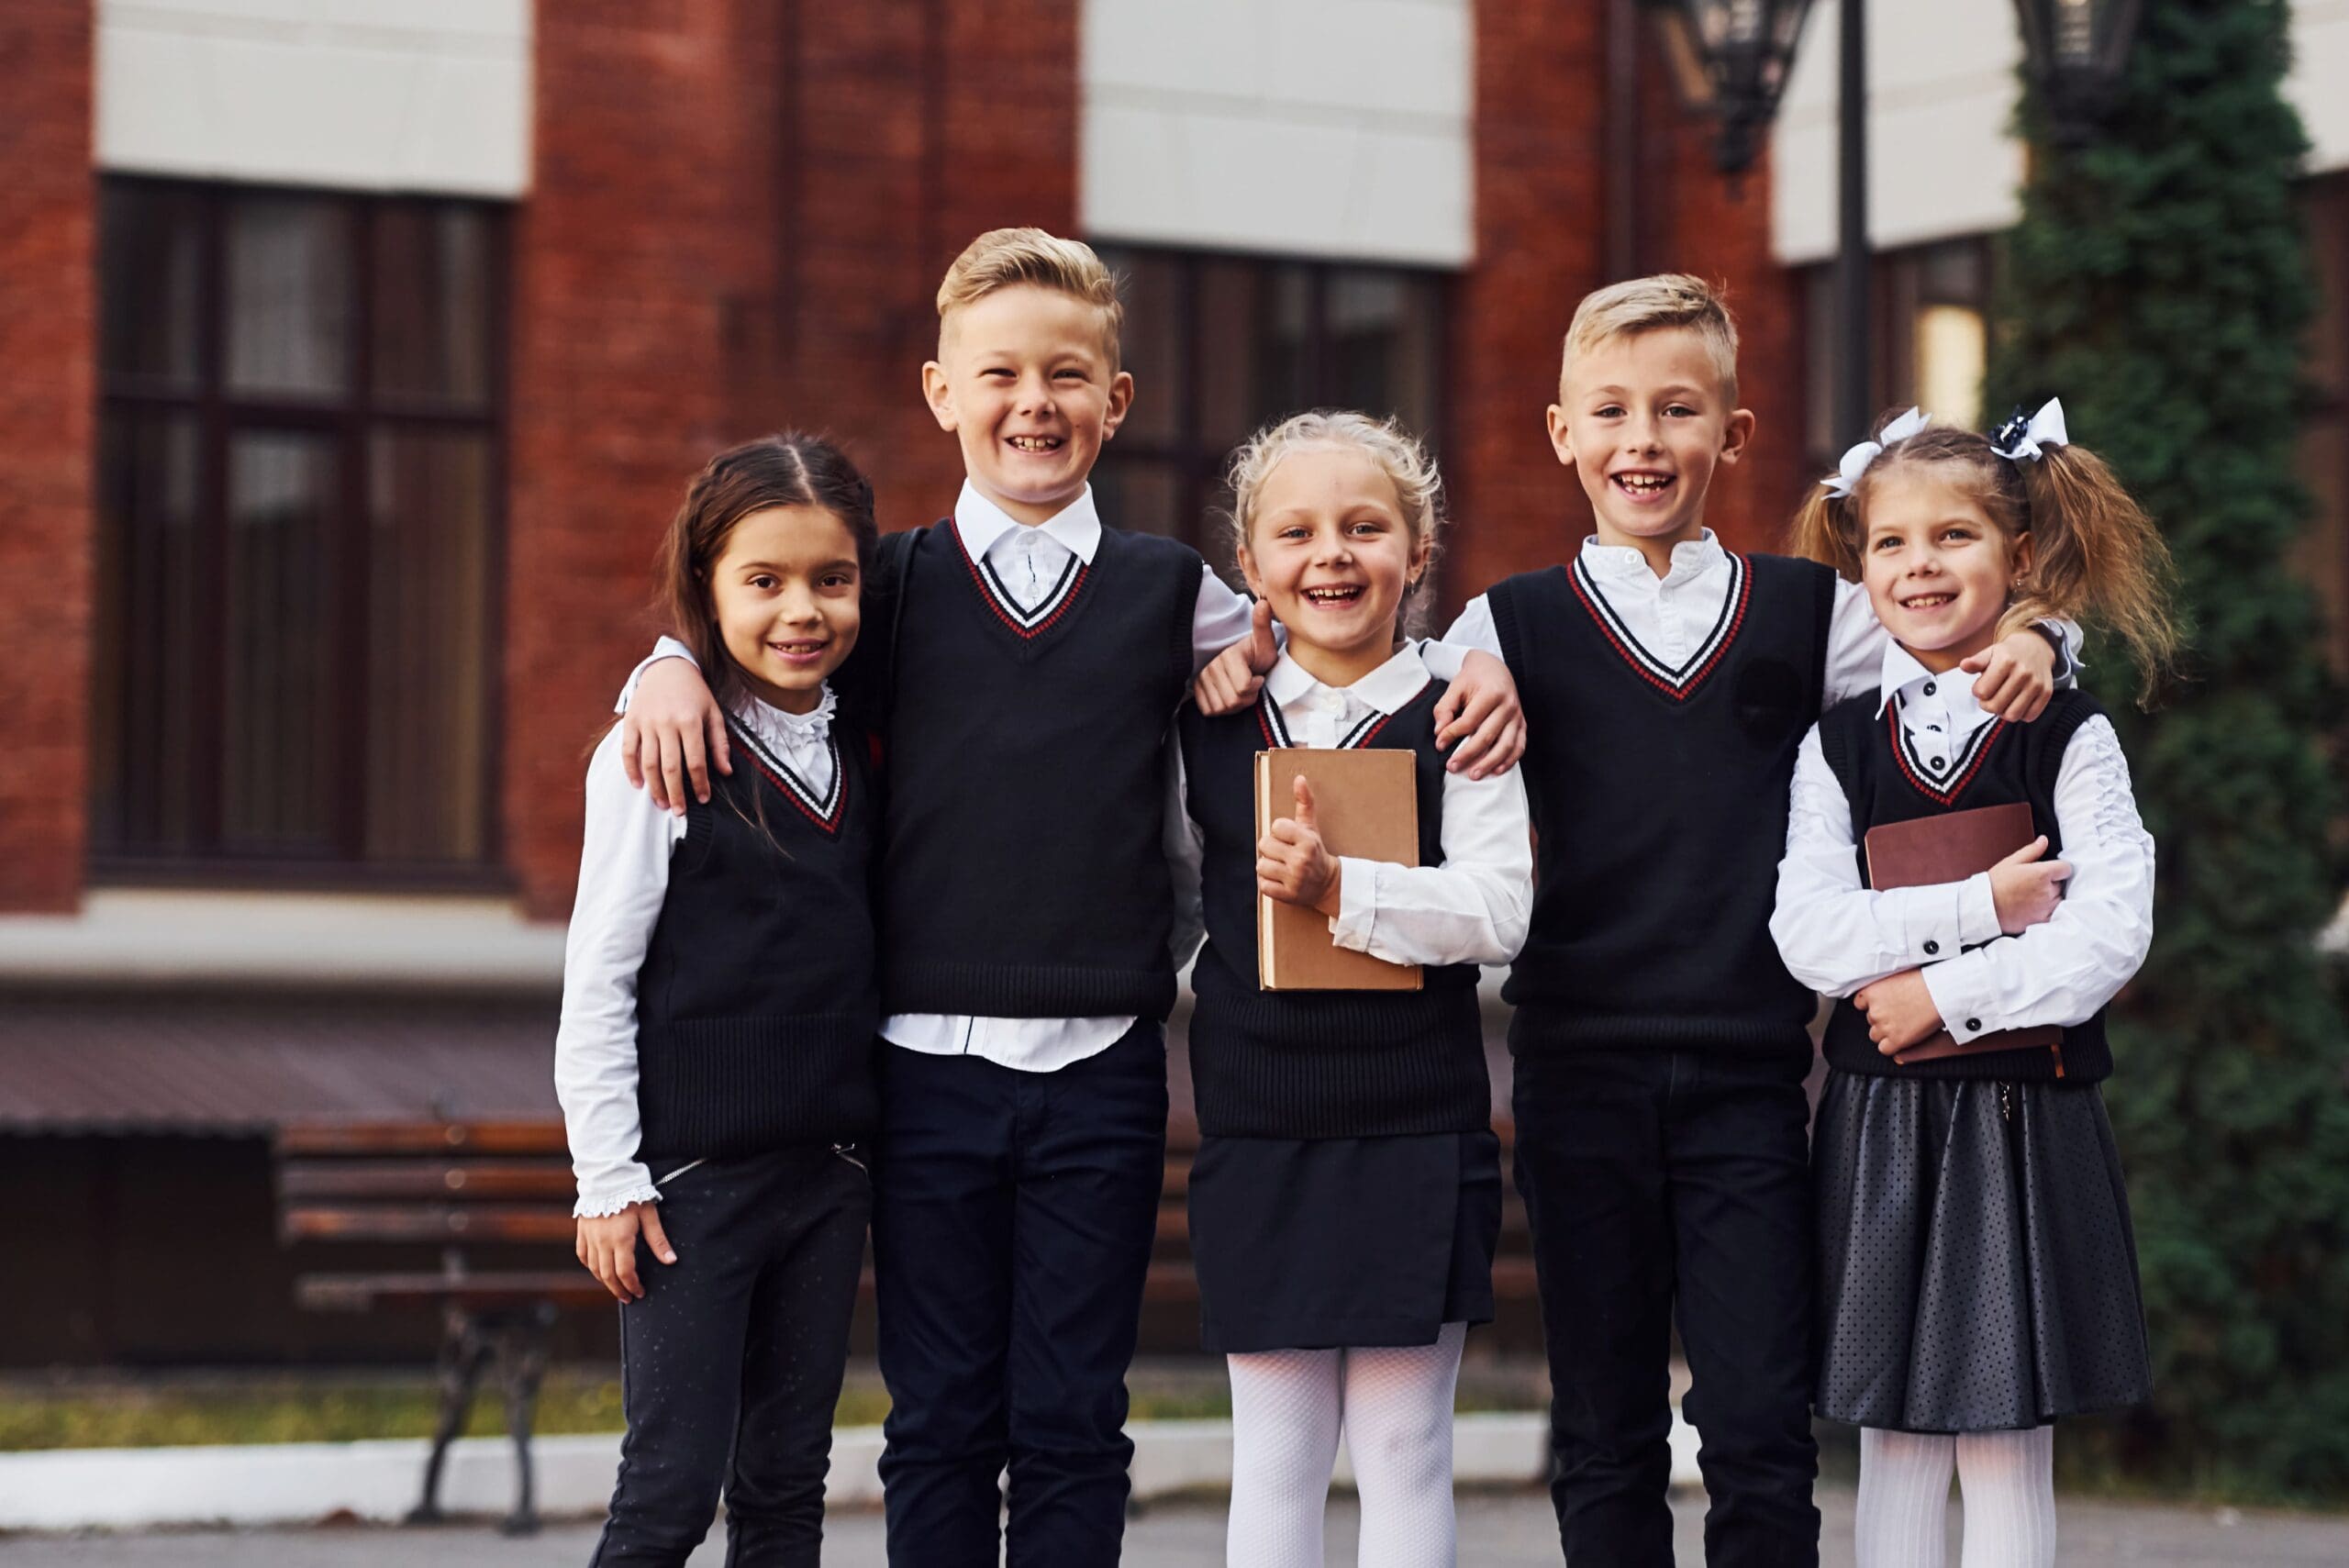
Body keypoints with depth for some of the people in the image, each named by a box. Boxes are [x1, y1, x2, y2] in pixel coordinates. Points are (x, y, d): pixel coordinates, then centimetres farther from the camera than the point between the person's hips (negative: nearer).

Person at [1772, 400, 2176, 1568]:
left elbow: (2112, 932, -11)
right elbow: (1809, 934, -7)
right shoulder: (1838, 745, 5)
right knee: (1896, 1447, 6)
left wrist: (1949, 995, -13)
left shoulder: (2070, 737, 0)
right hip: (1882, 1121, 2)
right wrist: (1982, 909, -14)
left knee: (2009, 1448, 2)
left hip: (2027, 1120, -2)